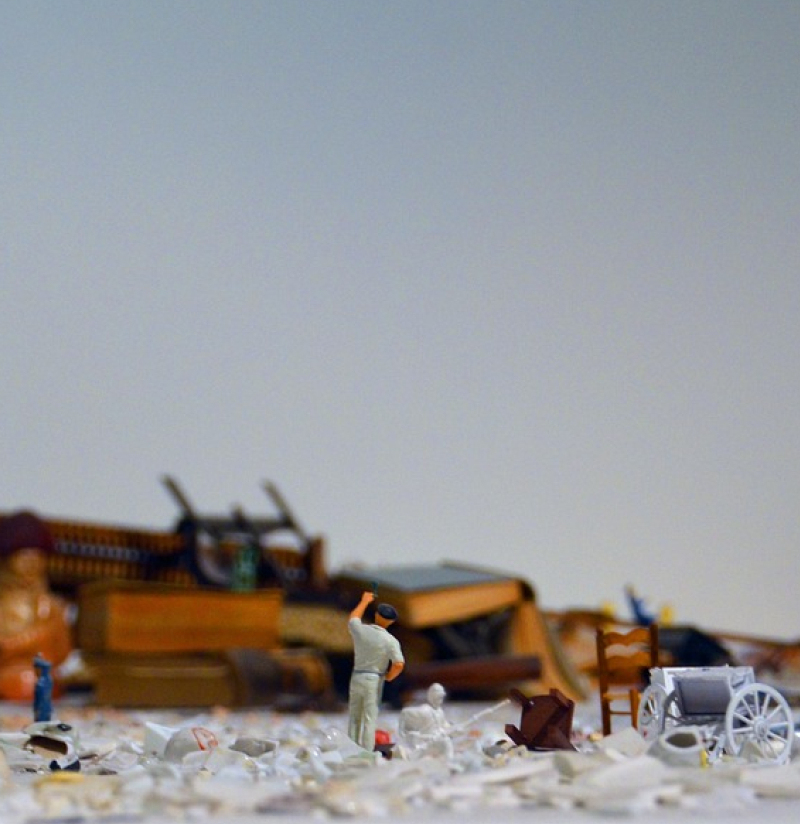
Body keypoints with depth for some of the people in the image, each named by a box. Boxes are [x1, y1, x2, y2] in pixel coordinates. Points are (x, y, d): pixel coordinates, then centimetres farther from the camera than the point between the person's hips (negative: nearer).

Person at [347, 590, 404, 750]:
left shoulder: (361, 630, -5)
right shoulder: (390, 641, -13)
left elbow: (352, 619, 19)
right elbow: (399, 664, -21)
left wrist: (365, 601, 31)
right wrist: (389, 676, -1)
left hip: (357, 676, 3)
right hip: (375, 680, -3)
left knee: (354, 717, 13)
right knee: (370, 719, 1)